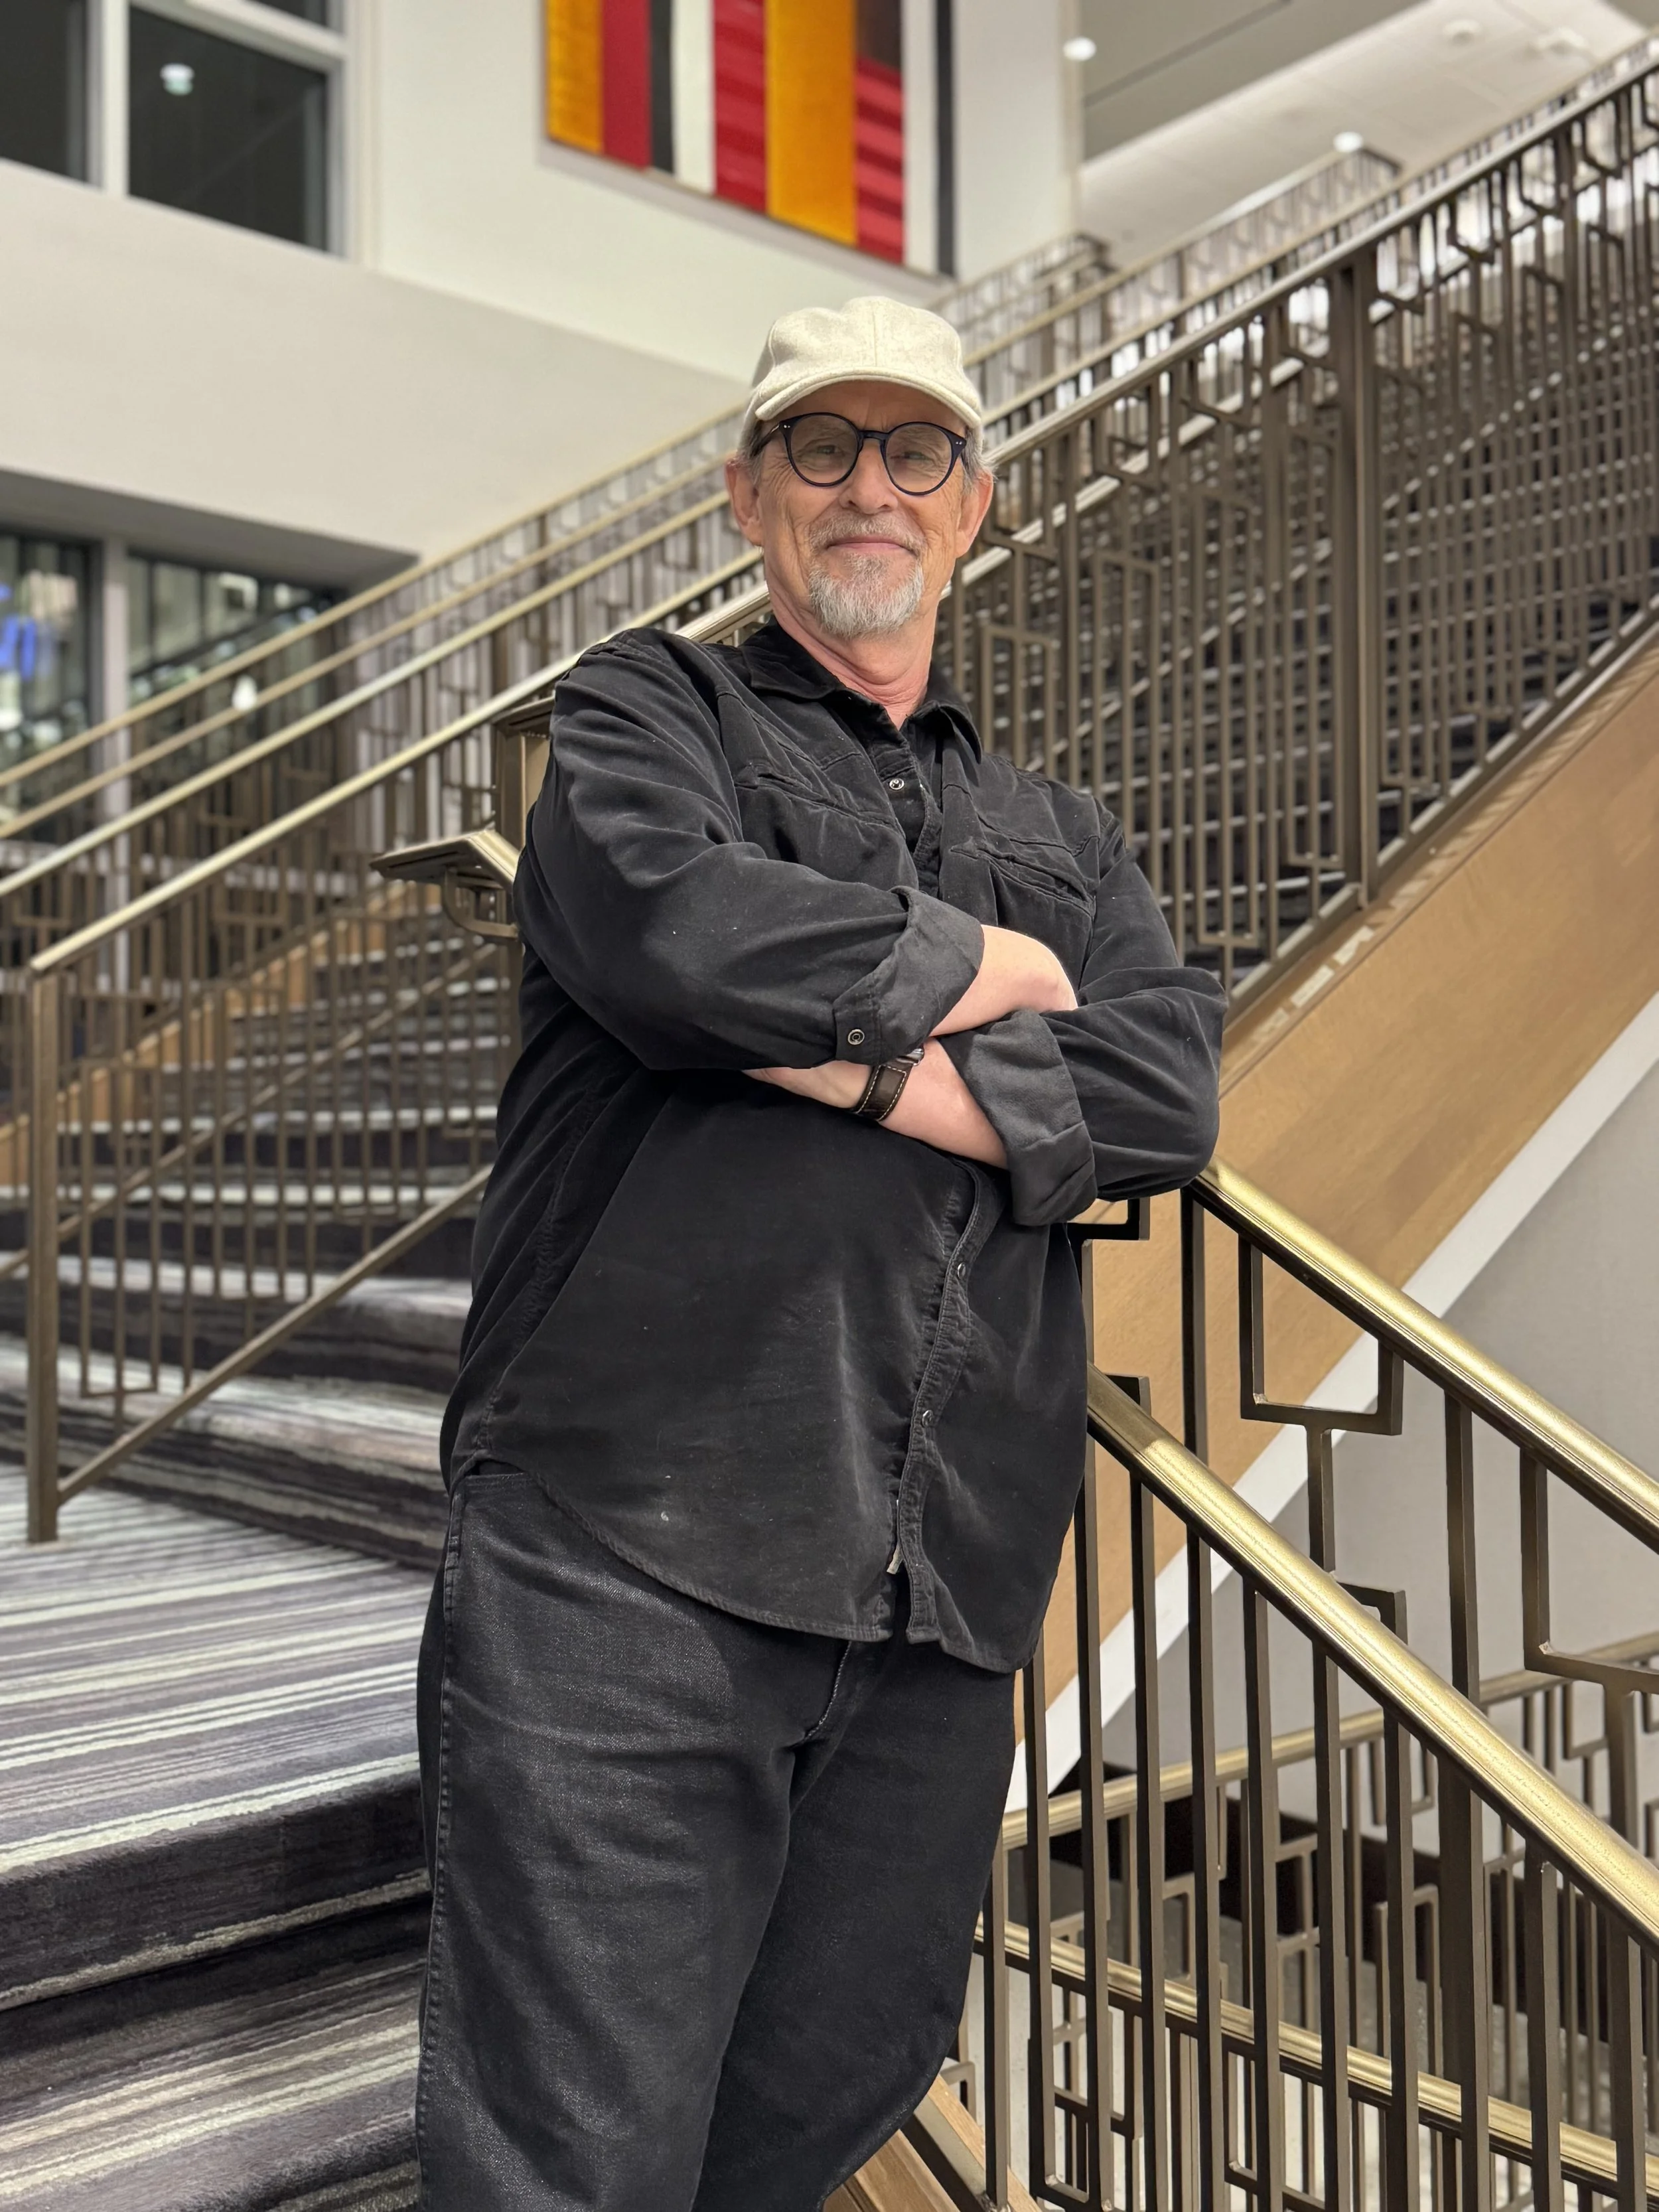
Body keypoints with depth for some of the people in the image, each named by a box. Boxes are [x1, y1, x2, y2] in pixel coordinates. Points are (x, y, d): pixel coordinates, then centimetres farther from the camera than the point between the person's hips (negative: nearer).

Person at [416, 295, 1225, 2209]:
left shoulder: (1058, 834, 22)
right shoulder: (647, 708, 10)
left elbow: (1165, 1103, 3)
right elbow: (678, 930, -14)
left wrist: (864, 1062, -10)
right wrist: (991, 968, 0)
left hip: (940, 1605, 5)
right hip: (630, 1565, -4)